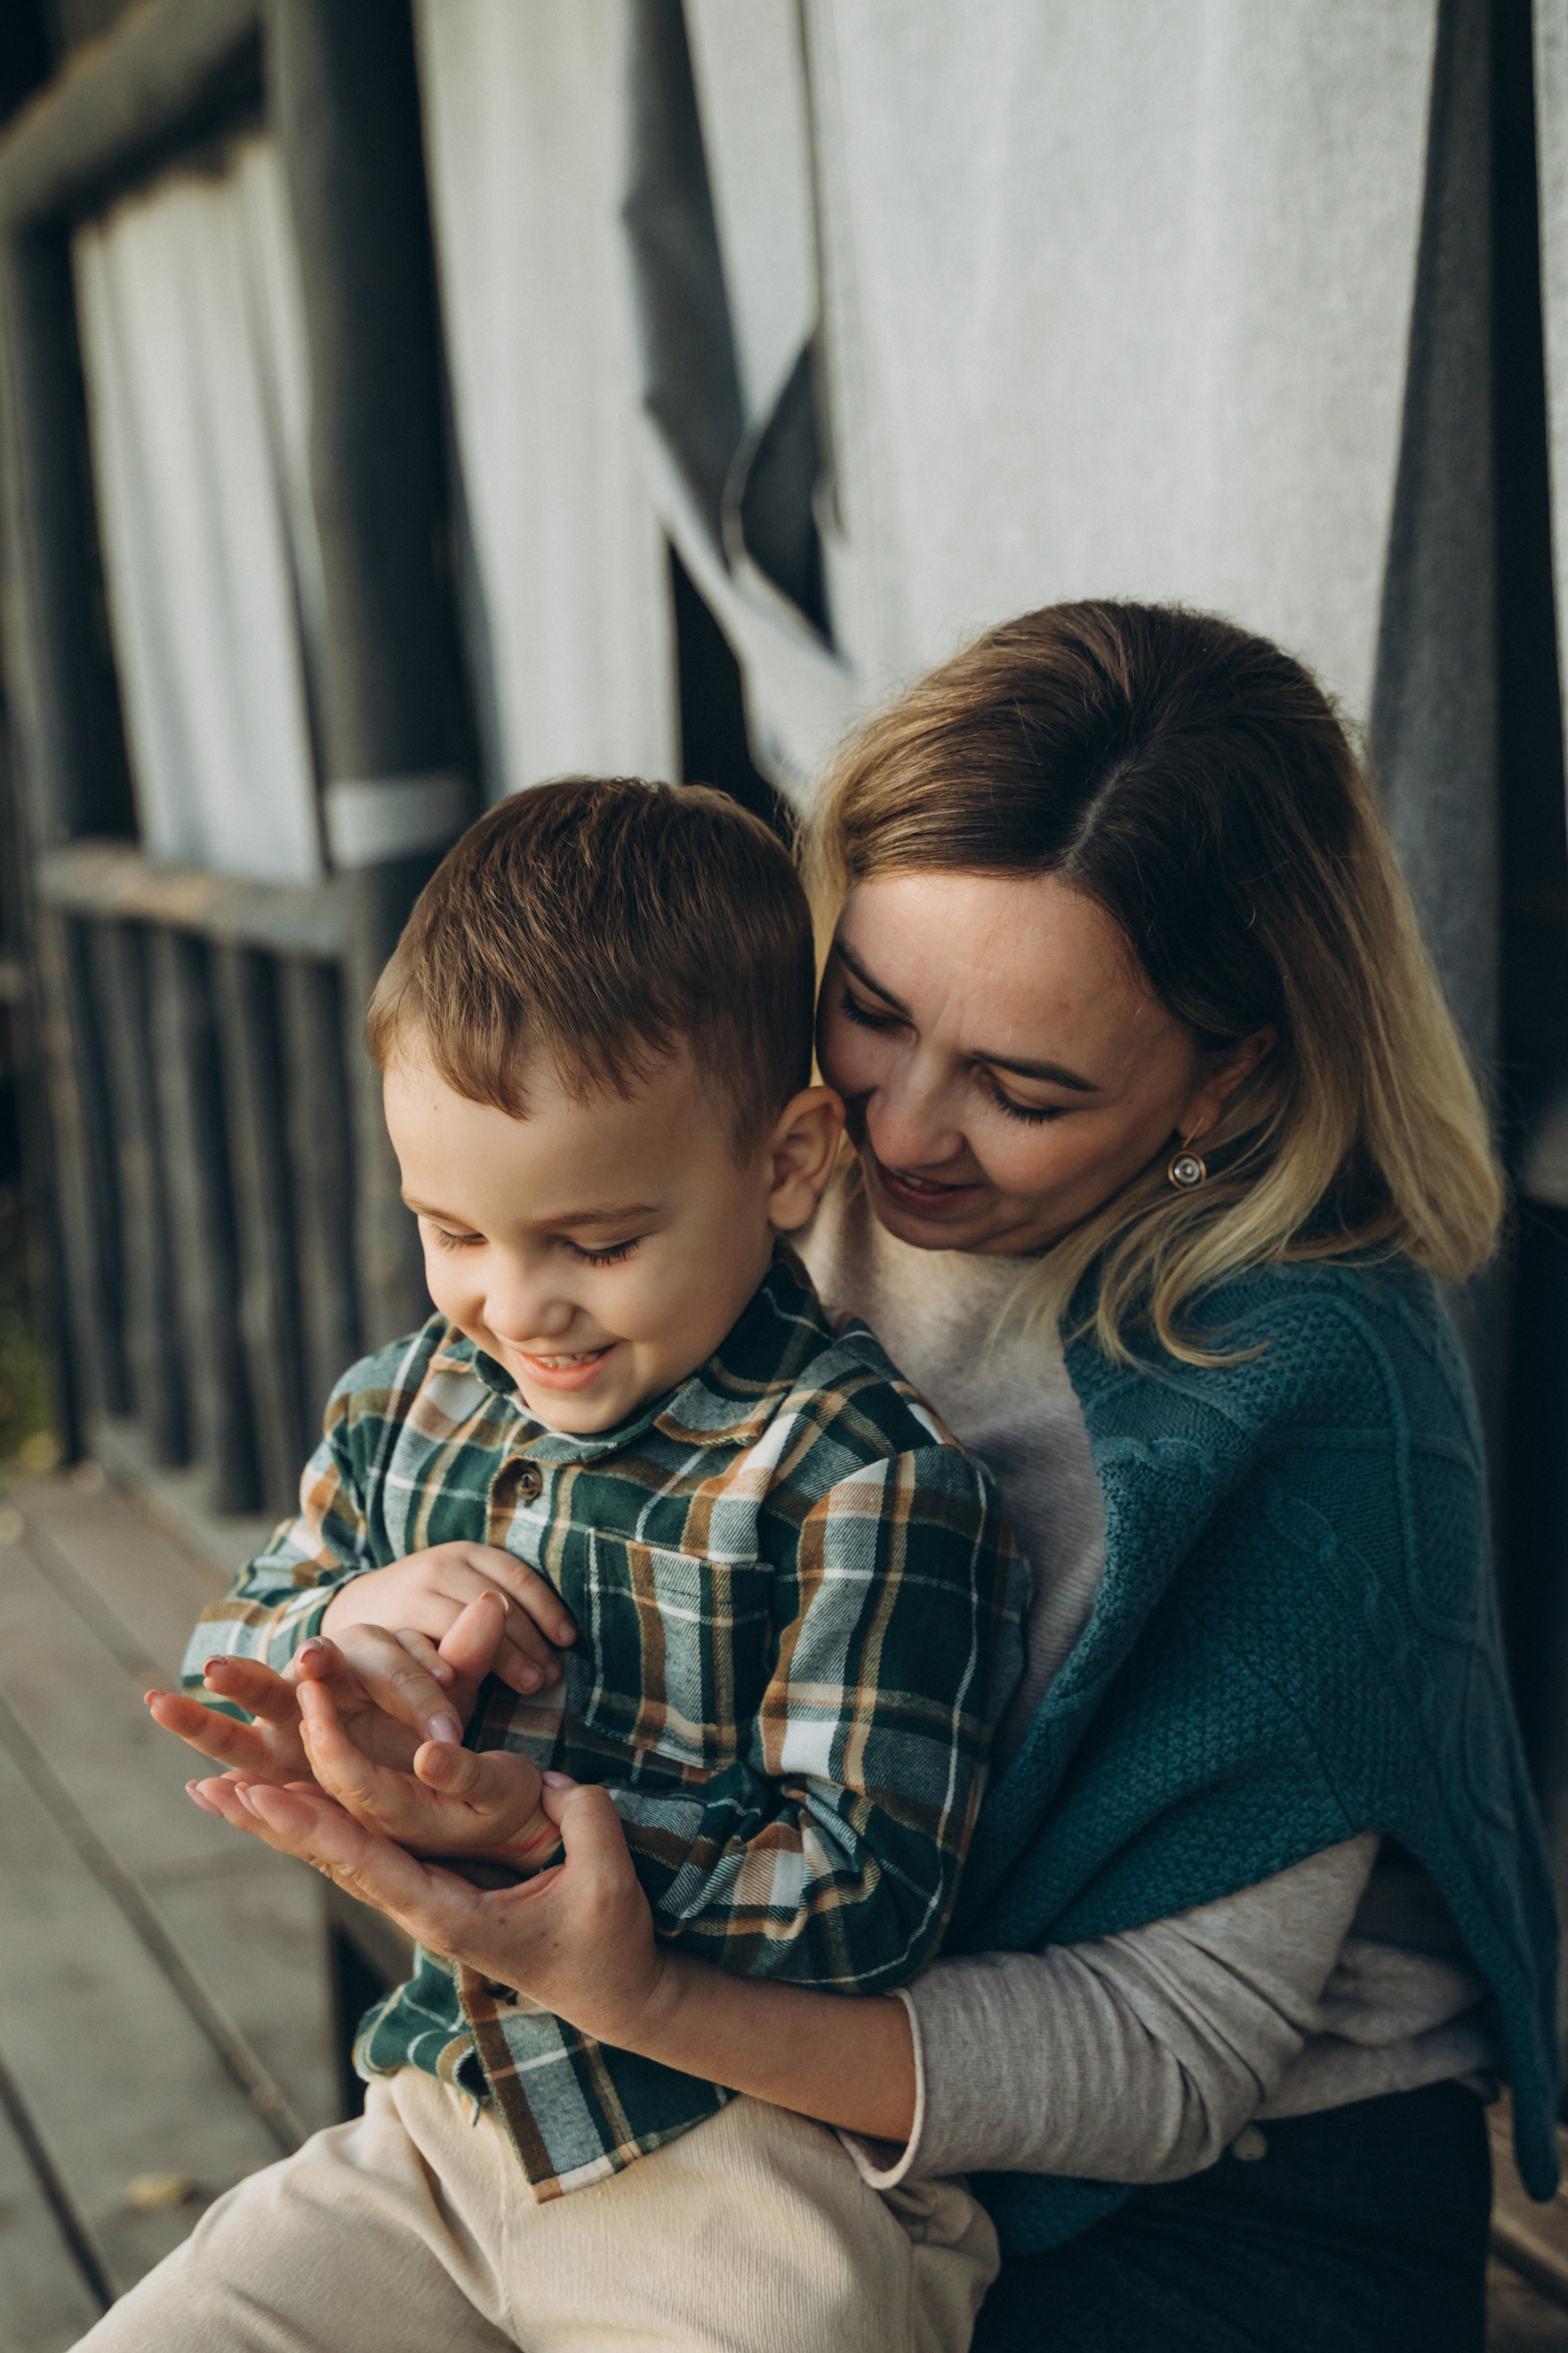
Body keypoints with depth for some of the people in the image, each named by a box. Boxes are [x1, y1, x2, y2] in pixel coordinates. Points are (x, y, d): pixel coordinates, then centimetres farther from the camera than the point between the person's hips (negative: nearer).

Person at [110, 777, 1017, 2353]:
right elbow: (221, 1679, 15)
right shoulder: (403, 1406, 5)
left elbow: (869, 1894, -18)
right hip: (450, 2120, 5)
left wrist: (517, 1818, -28)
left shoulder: (864, 1477, -15)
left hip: (763, 2174, -5)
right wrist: (354, 1619, -8)